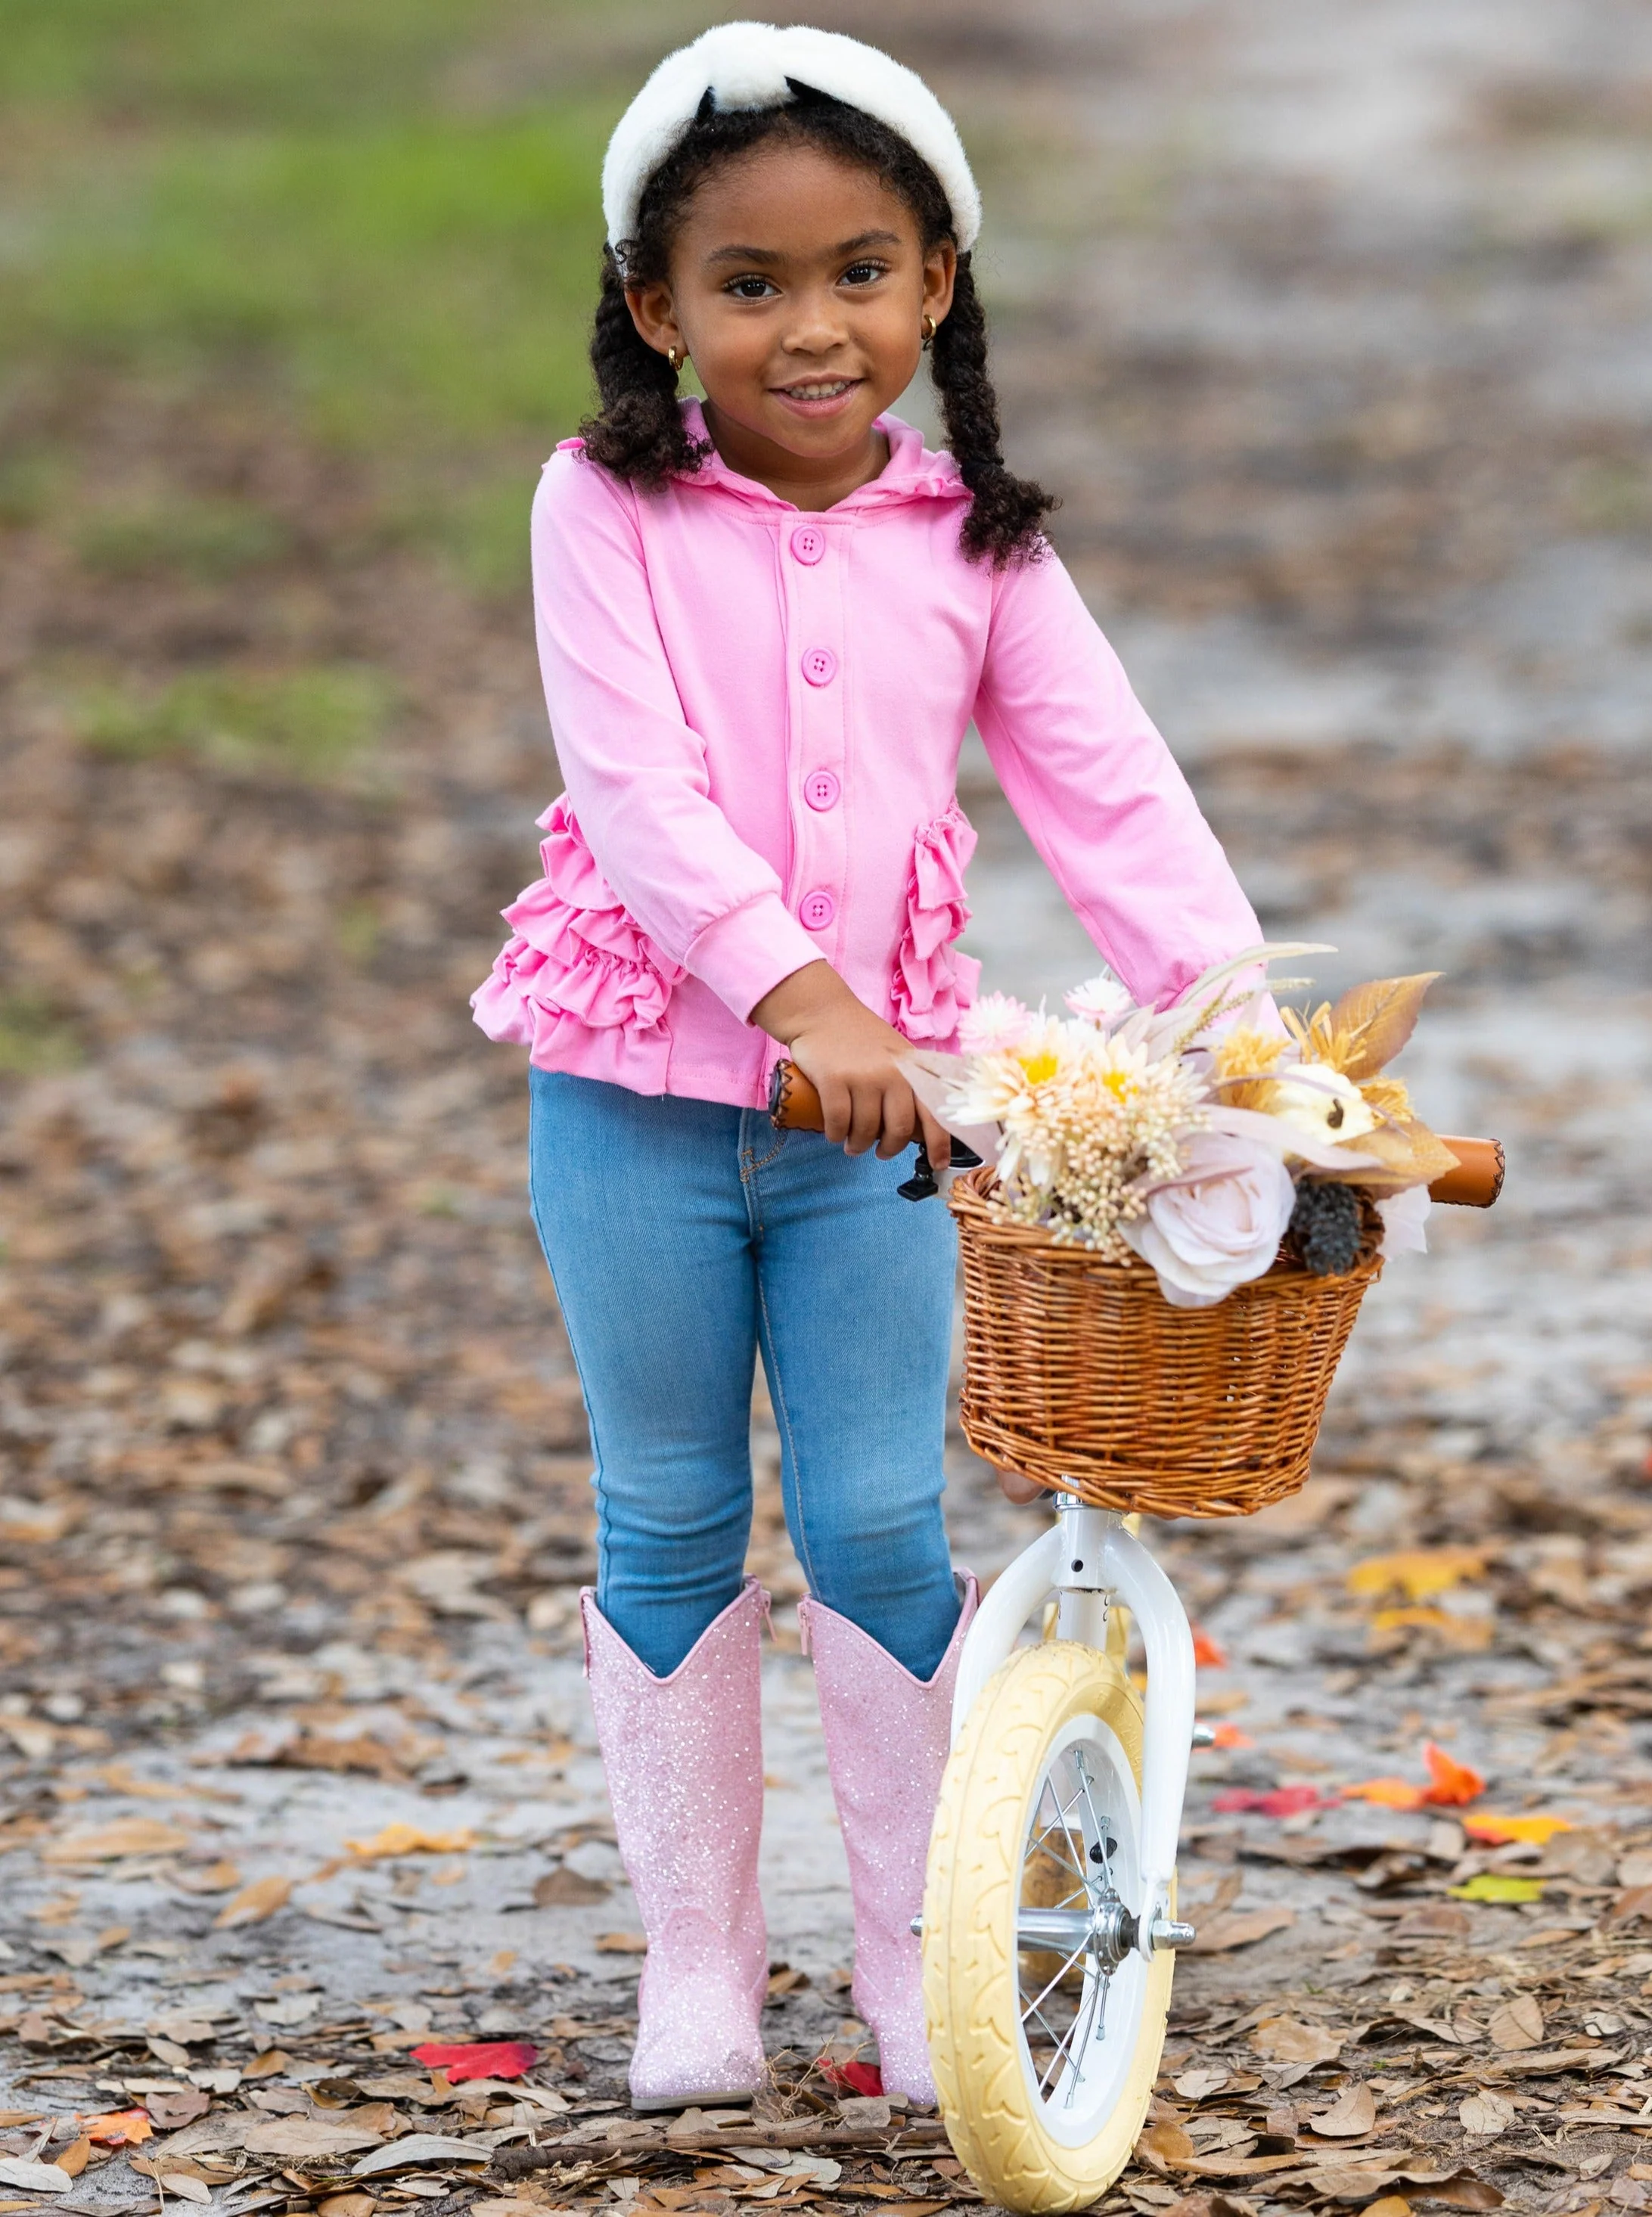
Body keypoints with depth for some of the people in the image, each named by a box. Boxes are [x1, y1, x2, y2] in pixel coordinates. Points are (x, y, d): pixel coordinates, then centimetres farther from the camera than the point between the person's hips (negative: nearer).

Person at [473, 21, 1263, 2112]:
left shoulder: (971, 538, 1)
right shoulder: (609, 508, -8)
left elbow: (1109, 794, -3)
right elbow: (635, 780, -19)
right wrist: (793, 989, -33)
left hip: (878, 1101, 2)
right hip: (642, 1089, -2)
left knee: (883, 1527, 3)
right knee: (670, 1528, 9)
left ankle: (918, 1957, 16)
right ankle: (695, 1961, 19)